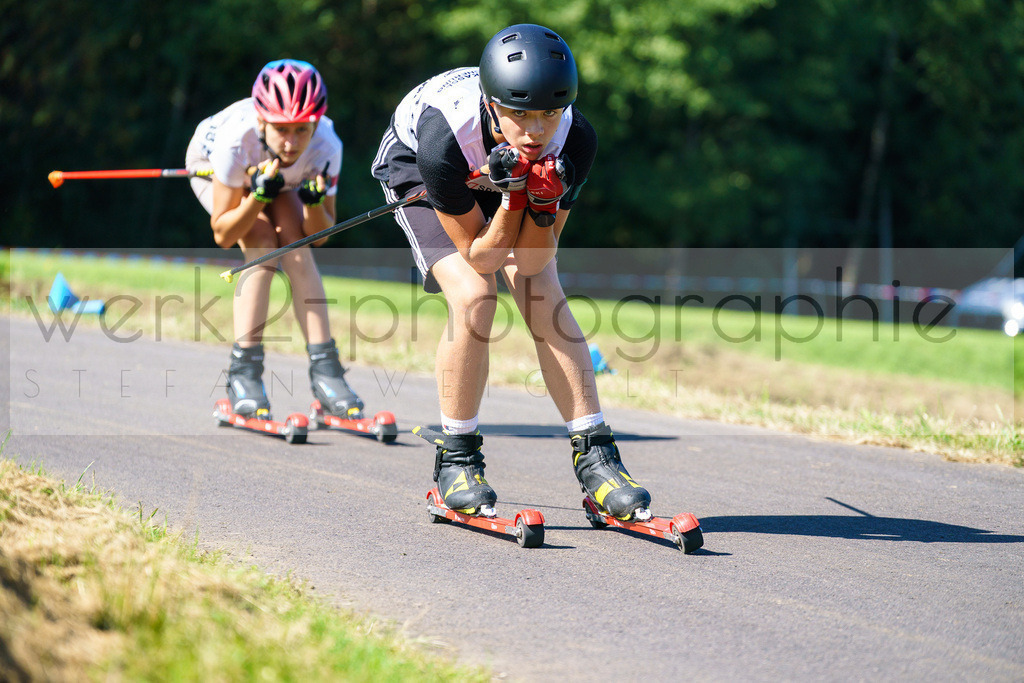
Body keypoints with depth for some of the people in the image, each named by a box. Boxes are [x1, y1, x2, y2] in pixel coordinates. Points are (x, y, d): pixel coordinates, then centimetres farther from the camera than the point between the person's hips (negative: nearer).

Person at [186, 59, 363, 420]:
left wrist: (314, 202, -42)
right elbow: (223, 235, -32)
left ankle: (324, 369, -20)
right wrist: (258, 196, -48)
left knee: (296, 246, -22)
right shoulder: (236, 139, -43)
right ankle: (244, 371, -20)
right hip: (209, 163, -2)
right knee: (262, 244, -25)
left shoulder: (326, 148, -35)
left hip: (272, 171, 2)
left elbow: (320, 234, -21)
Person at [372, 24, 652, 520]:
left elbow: (531, 261, -24)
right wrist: (514, 195, -42)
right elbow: (481, 257, -29)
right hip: (414, 164, -3)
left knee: (543, 299, -16)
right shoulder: (445, 138, -41)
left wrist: (544, 200, -41)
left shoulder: (575, 141, -32)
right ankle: (456, 457, -6)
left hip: (498, 171, 3)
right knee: (473, 298, -23)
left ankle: (594, 455, -9)